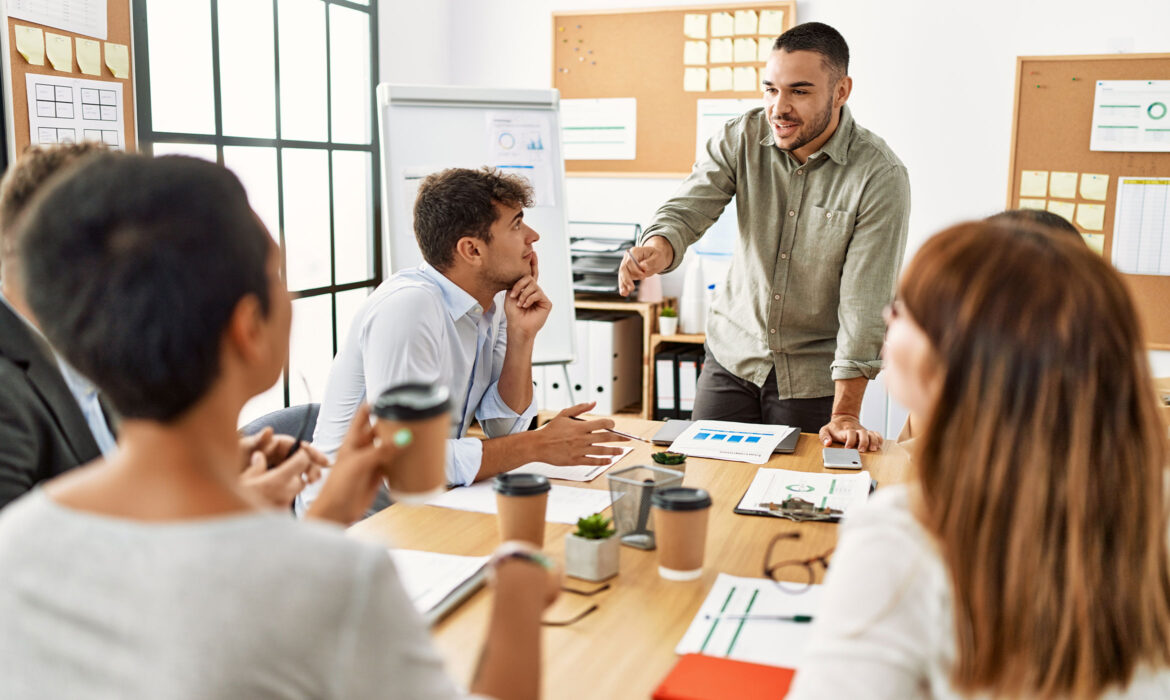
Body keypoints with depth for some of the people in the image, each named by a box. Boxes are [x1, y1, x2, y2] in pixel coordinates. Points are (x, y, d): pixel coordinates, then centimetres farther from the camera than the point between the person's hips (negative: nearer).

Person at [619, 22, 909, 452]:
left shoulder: (881, 176, -18)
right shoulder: (742, 138, -7)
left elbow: (865, 302, -20)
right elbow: (687, 210, -13)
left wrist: (845, 415, -21)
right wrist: (656, 251, -38)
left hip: (812, 377, -3)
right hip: (732, 352, 3)